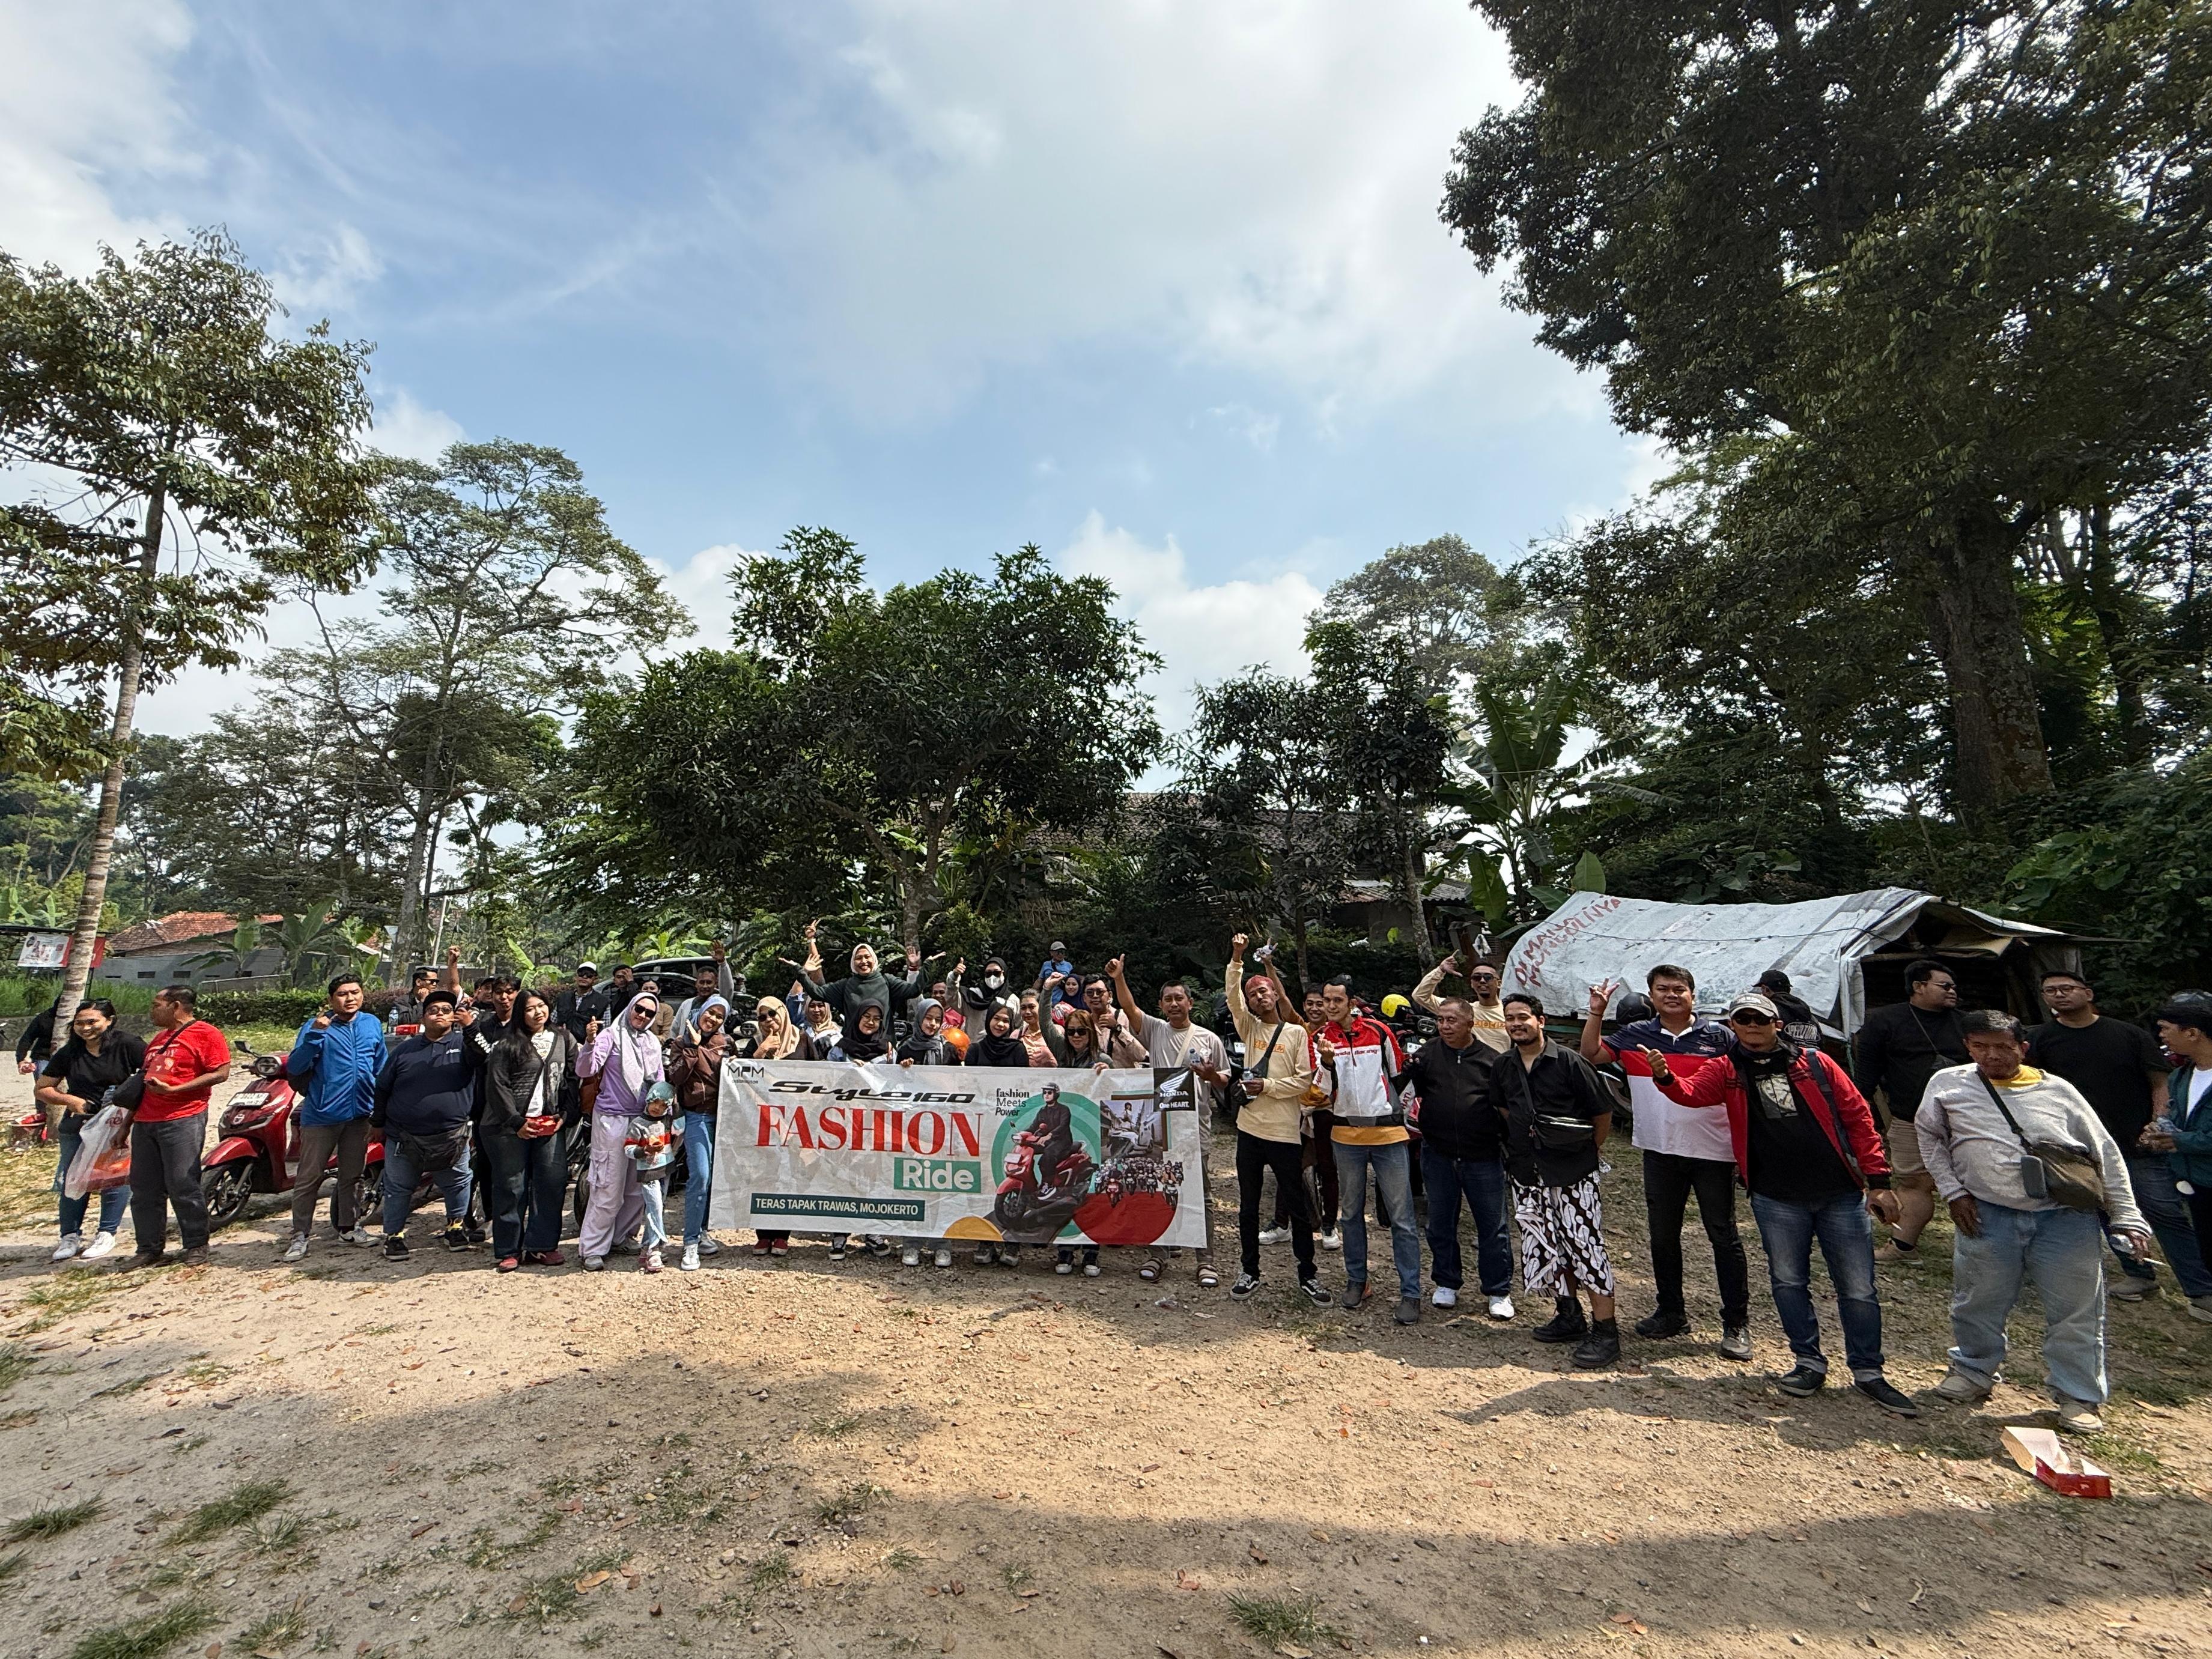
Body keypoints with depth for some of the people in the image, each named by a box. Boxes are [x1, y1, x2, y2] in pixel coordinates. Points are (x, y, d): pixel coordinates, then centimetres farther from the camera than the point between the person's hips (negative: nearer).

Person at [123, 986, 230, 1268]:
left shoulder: (205, 1033, -6)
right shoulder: (159, 1037, 21)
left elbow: (220, 1072, -15)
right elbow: (143, 1080, 26)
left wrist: (173, 1089, -19)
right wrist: (127, 1121, 23)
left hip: (183, 1119, -9)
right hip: (145, 1121, 9)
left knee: (183, 1186, -6)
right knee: (144, 1189, 11)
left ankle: (196, 1245, 5)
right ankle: (150, 1247, 22)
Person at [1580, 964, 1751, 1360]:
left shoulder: (1717, 1035, -4)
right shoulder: (1635, 1034, 2)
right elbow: (1590, 1056, 1)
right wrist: (1596, 1013, -7)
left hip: (1713, 1150, -3)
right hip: (1660, 1150, 3)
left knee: (1724, 1236, 6)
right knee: (1662, 1235, 14)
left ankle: (1736, 1324, 19)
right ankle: (1671, 1313, 29)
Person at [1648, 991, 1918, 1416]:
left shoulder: (1815, 1064, 1)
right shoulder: (1727, 1071, 1)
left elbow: (1858, 1118, 2)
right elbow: (1692, 1093, -17)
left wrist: (1878, 1181, -2)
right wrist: (1665, 1077, -40)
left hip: (1841, 1193, 0)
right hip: (1776, 1199, 1)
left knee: (1858, 1288, 7)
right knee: (1788, 1282, 11)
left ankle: (1868, 1372, 24)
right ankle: (1810, 1363, 27)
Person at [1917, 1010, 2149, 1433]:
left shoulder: (2058, 1090, 1)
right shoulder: (1948, 1084, 0)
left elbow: (2106, 1155, 6)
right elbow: (1931, 1138, 9)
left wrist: (2126, 1217, 2)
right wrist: (1954, 1192, 3)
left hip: (2067, 1218, 0)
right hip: (1986, 1215, 0)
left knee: (2076, 1310, 6)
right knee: (1978, 1302, 11)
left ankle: (2079, 1397, 23)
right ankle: (1974, 1371, 31)